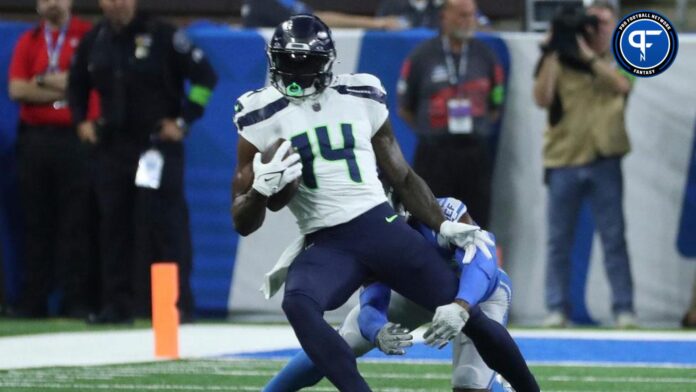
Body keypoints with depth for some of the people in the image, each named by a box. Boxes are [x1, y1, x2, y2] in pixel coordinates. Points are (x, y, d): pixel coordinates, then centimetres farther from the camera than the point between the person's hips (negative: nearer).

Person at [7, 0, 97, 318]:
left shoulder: (87, 36, 3)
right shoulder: (28, 41, 12)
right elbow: (17, 89, 2)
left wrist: (43, 81, -5)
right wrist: (62, 88, -6)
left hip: (75, 138, -3)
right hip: (35, 139, 3)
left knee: (75, 221, -5)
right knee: (36, 221, 3)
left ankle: (75, 300, -3)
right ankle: (33, 300, 5)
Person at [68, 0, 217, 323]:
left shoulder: (162, 36, -9)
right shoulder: (94, 42, 7)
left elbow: (205, 76, -8)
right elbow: (76, 84, 25)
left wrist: (184, 121, -9)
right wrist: (81, 121, 12)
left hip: (158, 143, -5)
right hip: (112, 145, 5)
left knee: (164, 223, -10)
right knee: (114, 222, 5)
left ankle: (177, 302, -8)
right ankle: (117, 303, 10)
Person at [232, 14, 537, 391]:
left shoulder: (361, 99, 8)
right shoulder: (263, 119, 1)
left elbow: (403, 177, 19)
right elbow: (243, 224, 2)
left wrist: (442, 226, 8)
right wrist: (260, 190, -20)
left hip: (381, 227, 2)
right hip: (325, 245, -2)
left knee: (468, 314, -2)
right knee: (297, 304, -34)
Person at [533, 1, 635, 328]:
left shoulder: (619, 63, 7)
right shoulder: (561, 62, 5)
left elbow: (622, 84, -15)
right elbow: (542, 99, -7)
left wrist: (588, 55, -21)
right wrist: (550, 55, -13)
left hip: (604, 162, 0)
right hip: (563, 162, 0)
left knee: (614, 239, -2)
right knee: (559, 241, 2)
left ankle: (624, 309, 0)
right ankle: (556, 309, 6)